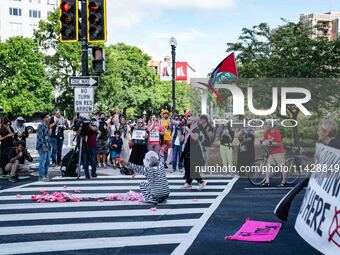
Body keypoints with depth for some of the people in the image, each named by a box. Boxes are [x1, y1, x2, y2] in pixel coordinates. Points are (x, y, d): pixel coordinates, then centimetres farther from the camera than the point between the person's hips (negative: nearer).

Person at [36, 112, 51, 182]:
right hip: (43, 147, -9)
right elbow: (40, 137, -17)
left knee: (47, 162, 11)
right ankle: (41, 176, -1)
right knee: (42, 162, -6)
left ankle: (45, 175, 20)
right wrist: (43, 146, -19)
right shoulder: (41, 126, -11)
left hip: (48, 147, 9)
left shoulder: (47, 126, 15)